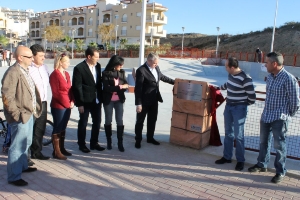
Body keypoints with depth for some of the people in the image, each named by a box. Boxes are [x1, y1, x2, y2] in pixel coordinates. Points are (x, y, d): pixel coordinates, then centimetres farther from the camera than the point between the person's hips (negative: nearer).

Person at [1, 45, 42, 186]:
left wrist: (33, 109, 15)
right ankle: (13, 177, 11)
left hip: (29, 114, 10)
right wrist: (17, 114, -19)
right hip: (21, 116, -10)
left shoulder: (25, 71, 11)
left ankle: (22, 165, 41)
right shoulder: (13, 72, -19)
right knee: (18, 146, -1)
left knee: (26, 143, 23)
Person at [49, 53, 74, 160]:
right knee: (57, 128, 0)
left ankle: (62, 148, 25)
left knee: (63, 128, 15)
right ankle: (56, 152, 8)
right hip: (58, 106, -7)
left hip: (68, 106, 7)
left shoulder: (66, 74, 12)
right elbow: (56, 93, -14)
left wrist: (72, 102, 0)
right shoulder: (54, 74, -11)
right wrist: (67, 104, -12)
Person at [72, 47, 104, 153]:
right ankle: (82, 144, 24)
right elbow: (77, 87, -13)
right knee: (83, 123, 8)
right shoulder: (79, 68, -13)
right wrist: (80, 103, -14)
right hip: (85, 101, -6)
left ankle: (94, 143, 28)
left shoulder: (98, 66, 5)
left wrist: (101, 97, 8)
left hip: (96, 100, 6)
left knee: (97, 122, 12)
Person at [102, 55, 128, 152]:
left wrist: (119, 88, -17)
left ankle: (120, 142, 10)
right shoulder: (106, 73, -9)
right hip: (108, 100, -2)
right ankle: (109, 141, 25)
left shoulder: (122, 72, 2)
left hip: (119, 100, 2)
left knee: (120, 121, 2)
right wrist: (120, 87, -18)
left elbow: (125, 84, 3)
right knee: (108, 120, 10)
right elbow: (106, 88, -15)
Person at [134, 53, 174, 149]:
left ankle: (150, 138, 33)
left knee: (152, 120, 17)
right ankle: (138, 140, 22)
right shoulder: (141, 70, -20)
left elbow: (162, 77, 22)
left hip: (154, 100, 7)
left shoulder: (156, 68, 3)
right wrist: (138, 103, -20)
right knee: (140, 121, 7)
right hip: (144, 101, -7)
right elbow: (138, 88, -19)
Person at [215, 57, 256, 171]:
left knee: (238, 136, -1)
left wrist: (244, 104, -1)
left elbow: (252, 97, -16)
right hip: (228, 106, 8)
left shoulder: (245, 79, -22)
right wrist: (219, 88, 35)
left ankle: (240, 160, 14)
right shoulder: (230, 75, 2)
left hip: (239, 109, -7)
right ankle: (227, 157, 27)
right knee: (228, 133, 14)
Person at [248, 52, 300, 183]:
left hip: (279, 118, -7)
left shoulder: (288, 79, -19)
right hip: (266, 116, 8)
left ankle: (280, 172, 21)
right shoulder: (270, 76, 5)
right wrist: (267, 111, 17)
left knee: (279, 146, 4)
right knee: (263, 142, 18)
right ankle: (262, 165, 36)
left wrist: (289, 115, -1)